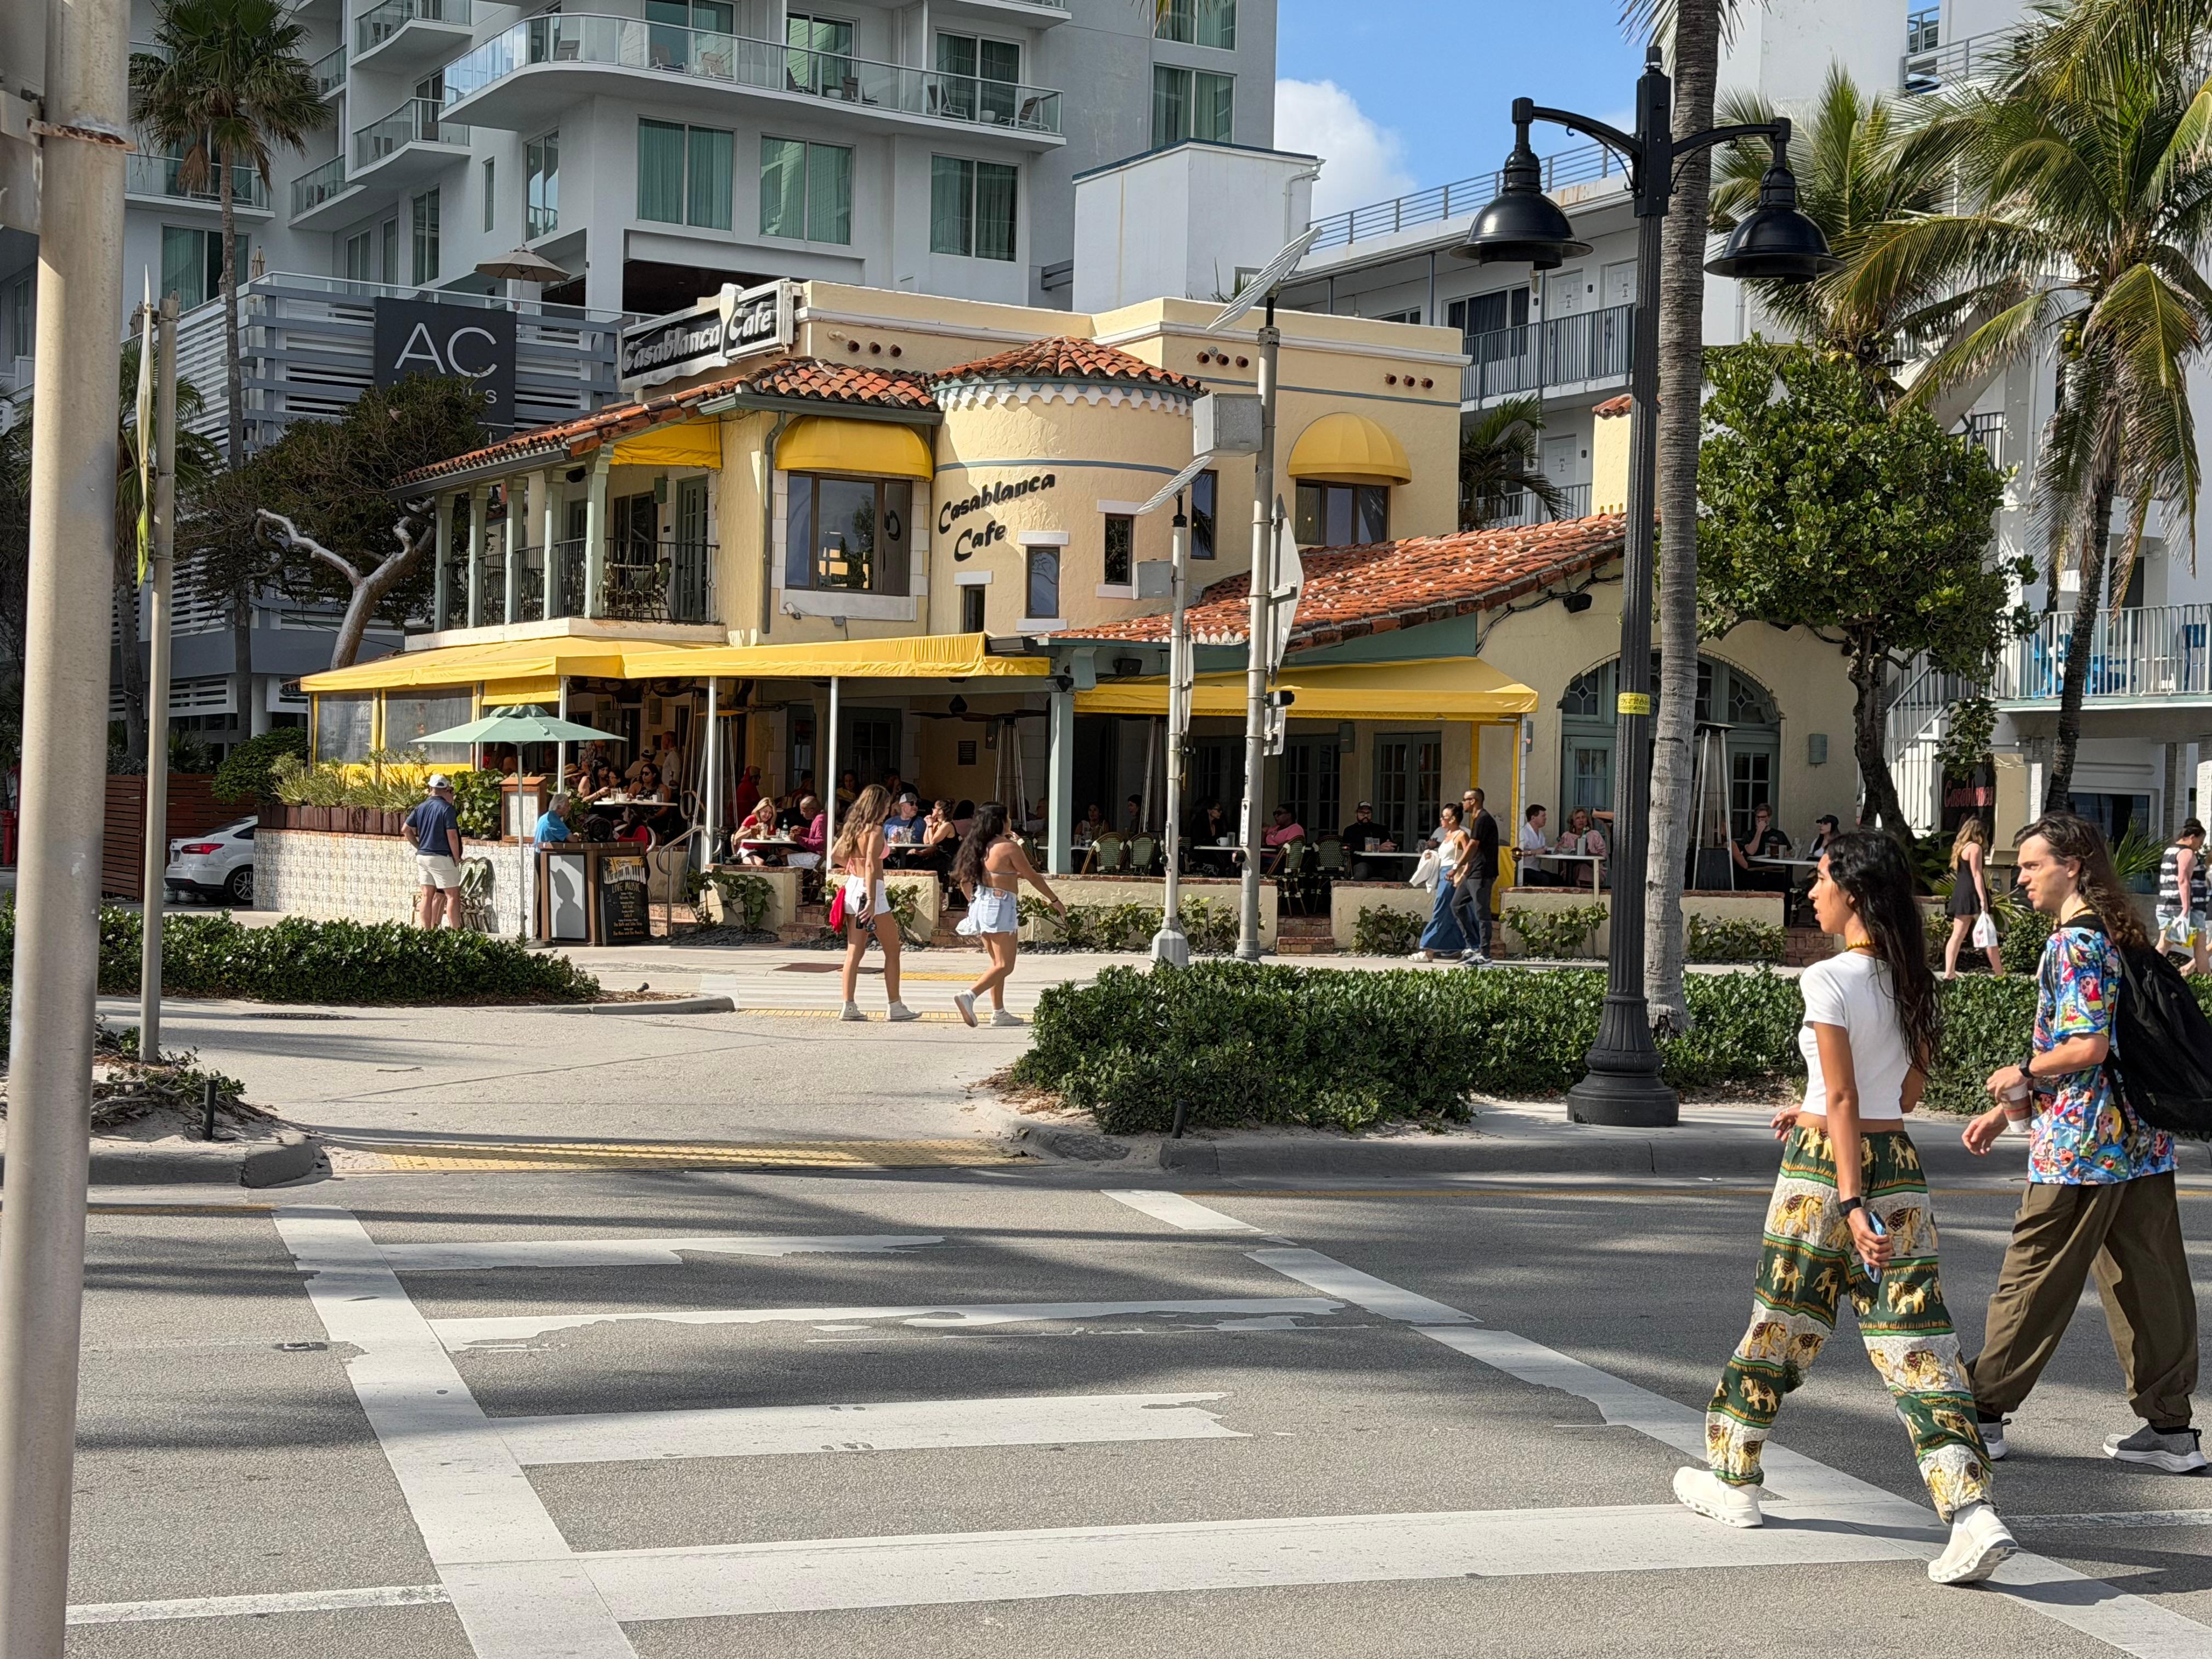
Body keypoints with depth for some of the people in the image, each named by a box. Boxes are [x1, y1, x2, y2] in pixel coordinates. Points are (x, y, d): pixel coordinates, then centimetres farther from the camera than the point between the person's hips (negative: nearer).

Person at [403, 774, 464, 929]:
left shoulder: (421, 808, 9)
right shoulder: (447, 808, -11)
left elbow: (405, 829, 11)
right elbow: (452, 836, -15)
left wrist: (419, 846, 17)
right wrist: (457, 858, -6)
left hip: (423, 857, 7)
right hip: (441, 857, -7)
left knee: (428, 896, 9)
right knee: (453, 895, -4)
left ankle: (428, 931, 10)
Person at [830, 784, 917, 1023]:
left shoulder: (852, 827, 10)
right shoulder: (876, 830, -13)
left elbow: (835, 855, 16)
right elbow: (871, 865, -22)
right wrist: (871, 902, -28)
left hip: (852, 887, 8)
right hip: (870, 890, -8)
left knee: (854, 951, 8)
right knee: (892, 950, 3)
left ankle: (849, 1006, 4)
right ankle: (895, 1007, 5)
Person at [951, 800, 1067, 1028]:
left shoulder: (977, 847, 8)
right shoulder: (1009, 847, -12)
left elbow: (964, 881, 13)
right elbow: (1033, 877, -6)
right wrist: (1054, 900, 4)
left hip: (980, 905, 8)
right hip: (1001, 906, -8)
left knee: (998, 962, 17)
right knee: (1005, 965, -8)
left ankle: (999, 1012, 16)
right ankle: (969, 995, -26)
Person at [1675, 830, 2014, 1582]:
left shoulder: (1829, 980, -13)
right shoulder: (1910, 979, 8)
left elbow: (1843, 1103, -17)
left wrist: (1852, 1204, -20)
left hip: (1826, 1165, -6)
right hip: (1899, 1162, 6)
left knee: (1777, 1326, 12)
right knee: (1917, 1341, 0)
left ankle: (1732, 1479, 29)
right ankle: (1974, 1514, -13)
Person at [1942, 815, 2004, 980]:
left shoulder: (1959, 848, 16)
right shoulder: (1975, 847, -8)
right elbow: (1977, 875, -15)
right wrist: (1983, 900, -19)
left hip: (1960, 893, 8)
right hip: (1973, 893, -8)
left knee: (1958, 935, 3)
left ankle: (1949, 972, -6)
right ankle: (2000, 974, 1)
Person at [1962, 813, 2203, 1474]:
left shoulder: (2073, 943, -14)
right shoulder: (2120, 934, 15)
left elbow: (2087, 1047, -22)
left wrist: (2022, 1074, -5)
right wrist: (2007, 1110, 19)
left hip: (2080, 1145, -9)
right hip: (2141, 1143, 9)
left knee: (2032, 1280, 1)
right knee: (2148, 1281, 9)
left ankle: (1984, 1414, 9)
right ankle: (2171, 1427, 12)